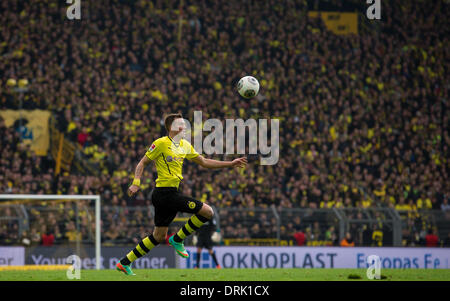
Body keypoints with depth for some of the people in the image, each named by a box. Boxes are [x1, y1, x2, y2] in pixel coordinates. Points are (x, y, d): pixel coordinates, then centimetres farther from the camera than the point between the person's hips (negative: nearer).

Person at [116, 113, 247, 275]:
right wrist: (136, 183, -15)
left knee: (159, 236, 13)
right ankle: (177, 239, 0)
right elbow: (143, 163, -3)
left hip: (171, 193, 9)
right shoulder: (161, 143, -8)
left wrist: (230, 164, 17)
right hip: (165, 193, -9)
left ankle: (125, 263, 17)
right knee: (207, 211, -12)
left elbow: (204, 162, 21)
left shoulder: (185, 145, 15)